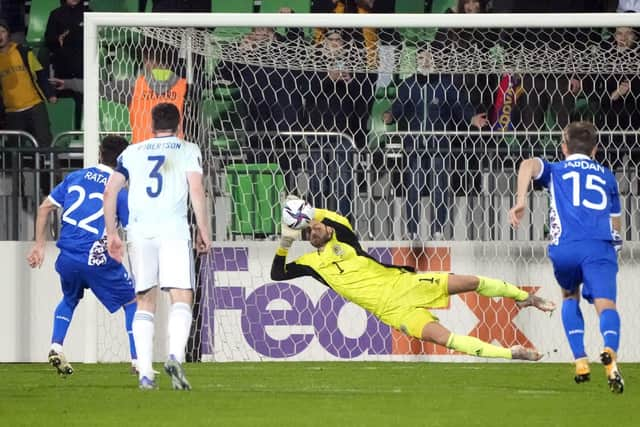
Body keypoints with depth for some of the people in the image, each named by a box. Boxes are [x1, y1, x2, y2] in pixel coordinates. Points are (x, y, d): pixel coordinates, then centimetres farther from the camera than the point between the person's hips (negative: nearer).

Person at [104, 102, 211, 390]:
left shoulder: (132, 153, 19)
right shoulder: (187, 150, 12)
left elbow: (110, 191, 12)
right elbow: (196, 189, -2)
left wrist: (111, 233, 18)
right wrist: (203, 231, 1)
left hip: (139, 229, 3)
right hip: (173, 227, -3)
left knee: (145, 302, 9)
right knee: (181, 298, -6)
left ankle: (145, 373, 2)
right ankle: (175, 356, -30)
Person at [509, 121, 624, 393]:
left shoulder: (555, 171, 24)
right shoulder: (607, 177, 29)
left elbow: (529, 165, 0)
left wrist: (521, 202, -10)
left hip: (565, 248, 0)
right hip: (601, 246, 0)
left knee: (570, 297, 28)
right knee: (605, 304, -14)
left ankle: (581, 362, 15)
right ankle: (610, 352, -47)